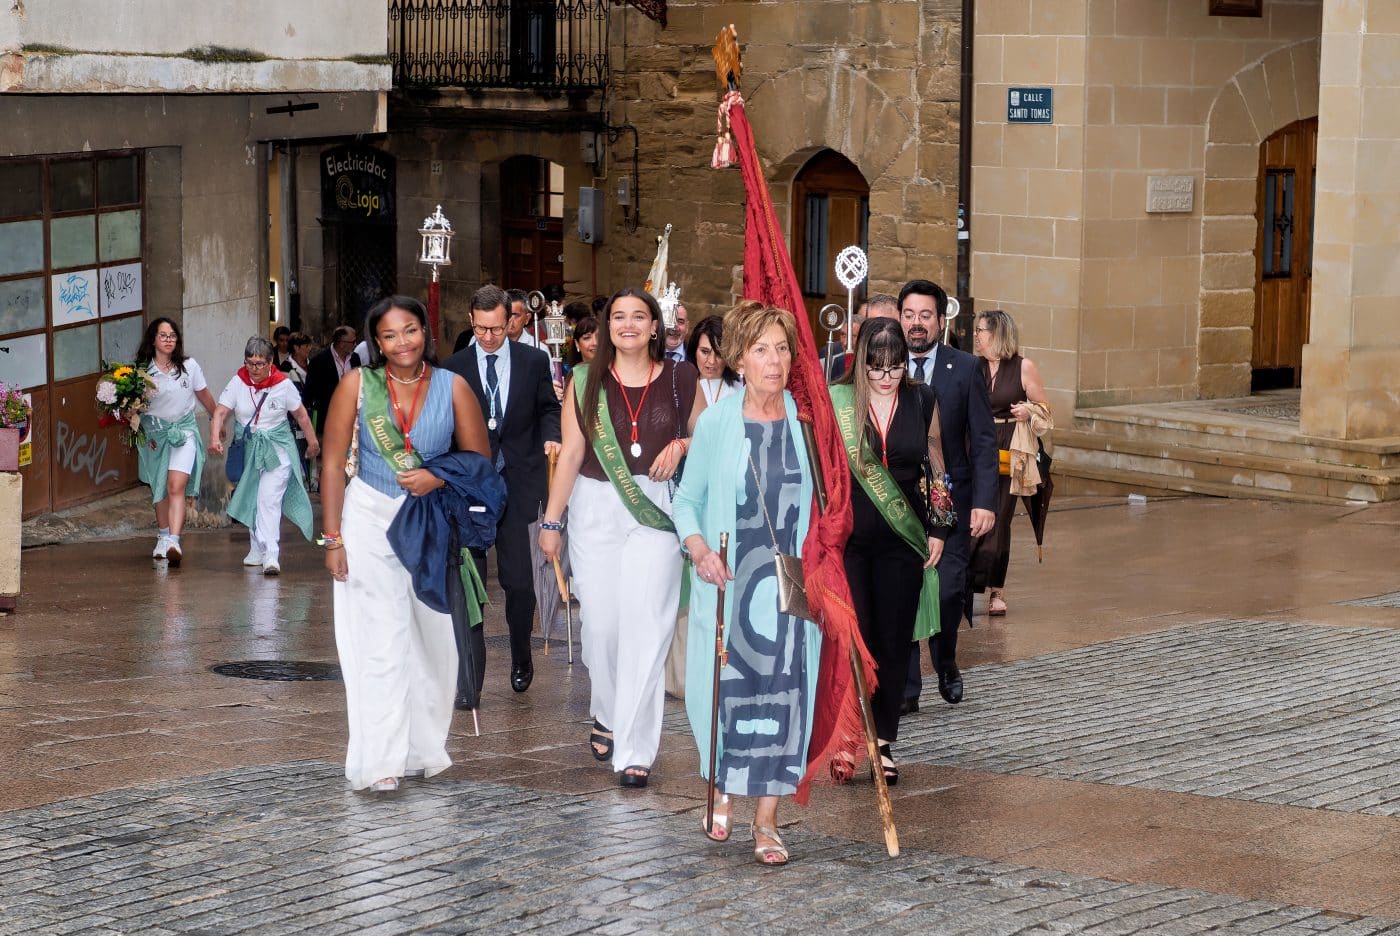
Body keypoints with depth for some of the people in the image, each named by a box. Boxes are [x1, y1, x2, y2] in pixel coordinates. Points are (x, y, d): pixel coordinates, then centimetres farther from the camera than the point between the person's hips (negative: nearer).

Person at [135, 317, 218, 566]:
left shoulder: (189, 366, 0)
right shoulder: (143, 370, -4)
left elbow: (204, 395, 14)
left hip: (184, 431, -1)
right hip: (154, 433, 1)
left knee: (176, 486, -18)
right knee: (159, 490, 12)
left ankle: (173, 541, -27)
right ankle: (163, 538, 31)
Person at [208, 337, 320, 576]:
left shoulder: (283, 384, -8)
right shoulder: (238, 382, -5)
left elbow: (301, 415, 4)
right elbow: (220, 412, -12)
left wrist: (312, 441, 11)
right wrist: (215, 438, -29)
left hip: (277, 449, -3)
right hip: (248, 449, 3)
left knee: (269, 501, -16)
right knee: (251, 501, 14)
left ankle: (271, 556, -20)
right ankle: (257, 549, 31)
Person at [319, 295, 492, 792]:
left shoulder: (453, 387, -1)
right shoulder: (357, 385, -4)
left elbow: (480, 461, 4)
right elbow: (333, 463, -2)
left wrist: (438, 479, -15)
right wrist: (333, 537, -6)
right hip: (370, 521, -2)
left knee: (433, 638, 8)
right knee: (380, 640, -8)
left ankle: (423, 748, 22)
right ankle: (381, 762, -9)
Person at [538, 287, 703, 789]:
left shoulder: (678, 379, 5)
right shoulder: (585, 381, 5)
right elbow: (571, 453, 4)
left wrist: (681, 445, -6)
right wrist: (551, 521, 2)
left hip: (655, 511, -1)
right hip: (595, 508, 1)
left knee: (645, 626, -8)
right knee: (600, 621, 3)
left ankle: (635, 748, -6)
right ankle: (607, 713, 30)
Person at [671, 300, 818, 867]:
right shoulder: (716, 422, -2)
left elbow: (821, 497, 10)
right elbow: (688, 499, 6)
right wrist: (698, 549, -12)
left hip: (789, 580, 1)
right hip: (727, 579, -1)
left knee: (783, 688, -4)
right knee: (725, 687, 4)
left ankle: (766, 820, 3)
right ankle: (723, 792, 31)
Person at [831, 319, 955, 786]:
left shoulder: (922, 400, 5)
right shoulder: (836, 401, -2)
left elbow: (936, 467, 13)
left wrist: (939, 528, 10)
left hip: (903, 537, 2)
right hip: (847, 535, -2)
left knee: (895, 640, 4)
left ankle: (883, 742, 13)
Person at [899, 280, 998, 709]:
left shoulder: (965, 369, -1)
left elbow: (984, 442, -2)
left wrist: (984, 502, -10)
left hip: (949, 499, -1)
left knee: (948, 590, -8)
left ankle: (946, 664, 21)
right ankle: (905, 689, 11)